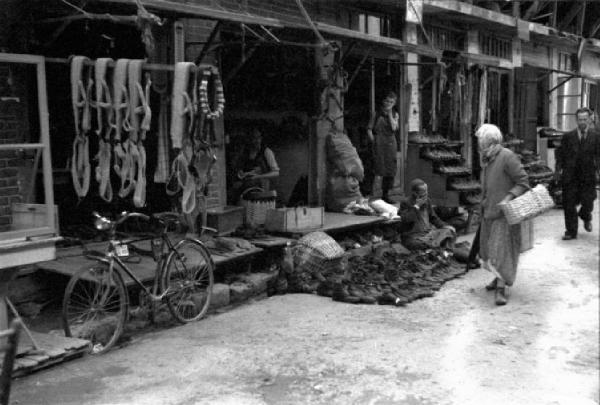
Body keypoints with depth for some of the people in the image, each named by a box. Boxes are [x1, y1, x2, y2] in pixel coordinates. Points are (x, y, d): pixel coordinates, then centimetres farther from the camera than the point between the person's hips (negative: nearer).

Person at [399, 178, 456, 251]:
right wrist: (416, 206, -18)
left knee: (449, 231, -12)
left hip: (428, 233, 7)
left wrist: (445, 226, 5)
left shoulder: (427, 201, 11)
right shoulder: (405, 204, -6)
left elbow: (433, 218, 20)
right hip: (414, 237, -6)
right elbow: (406, 219, -23)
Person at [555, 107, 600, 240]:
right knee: (569, 204, 2)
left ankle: (586, 218, 37)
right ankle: (571, 232, 14)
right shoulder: (568, 136, 4)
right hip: (570, 177, 1)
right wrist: (558, 169, -2)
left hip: (588, 176, -1)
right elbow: (560, 154, 5)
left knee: (587, 203, 1)